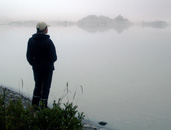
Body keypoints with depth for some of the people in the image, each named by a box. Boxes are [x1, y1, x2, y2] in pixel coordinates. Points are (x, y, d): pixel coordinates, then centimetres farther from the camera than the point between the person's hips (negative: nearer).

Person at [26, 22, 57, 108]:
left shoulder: (31, 40, -2)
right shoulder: (48, 41, -18)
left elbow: (29, 56, 1)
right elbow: (54, 57, -16)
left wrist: (33, 64, 16)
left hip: (36, 68, 5)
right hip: (47, 68, -5)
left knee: (38, 86, 20)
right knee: (45, 87, 6)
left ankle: (34, 105, 21)